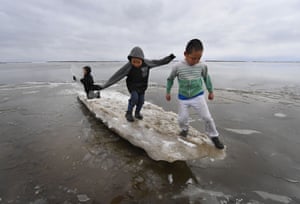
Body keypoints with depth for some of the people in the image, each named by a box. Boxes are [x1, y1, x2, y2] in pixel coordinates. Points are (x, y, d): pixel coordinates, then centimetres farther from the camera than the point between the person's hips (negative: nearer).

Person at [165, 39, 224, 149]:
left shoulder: (202, 66, -10)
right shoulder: (177, 67, -16)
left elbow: (206, 78, 9)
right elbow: (170, 79, 1)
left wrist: (211, 91, 17)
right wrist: (168, 92, 7)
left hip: (198, 96, 1)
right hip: (183, 98, 0)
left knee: (207, 117, 0)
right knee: (182, 119, 4)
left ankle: (214, 136, 23)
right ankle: (185, 129, 38)